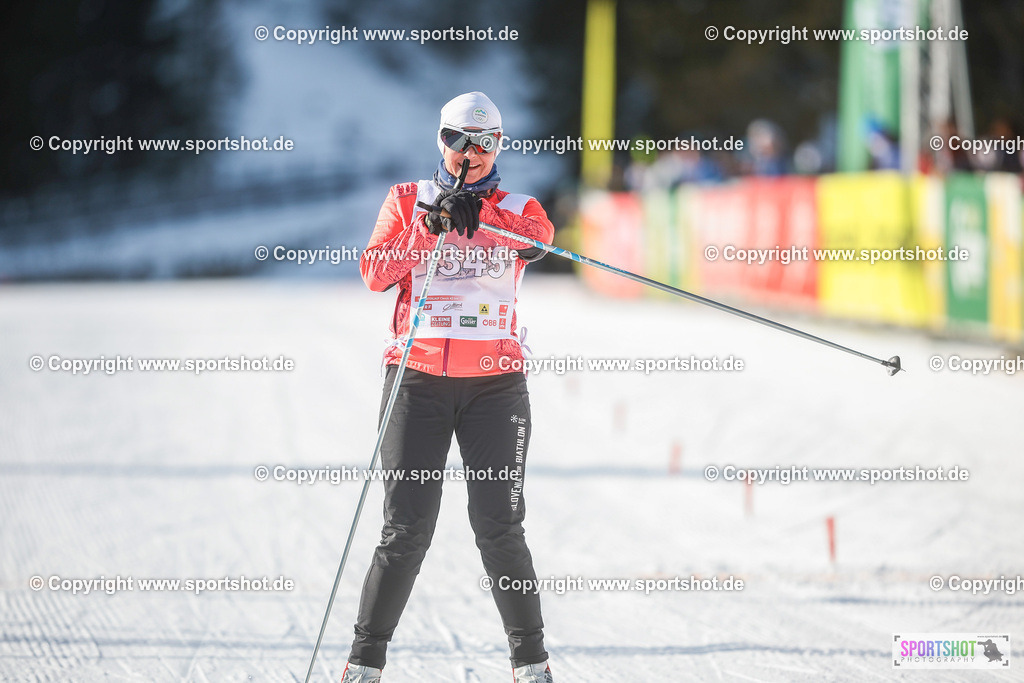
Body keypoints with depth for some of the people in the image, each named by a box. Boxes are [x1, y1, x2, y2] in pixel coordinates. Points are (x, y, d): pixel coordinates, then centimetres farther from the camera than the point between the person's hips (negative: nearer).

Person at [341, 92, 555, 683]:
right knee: (407, 528, -6)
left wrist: (478, 216, -32)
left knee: (499, 525, -5)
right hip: (419, 379, 0)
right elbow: (376, 274, -2)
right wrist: (427, 229, -16)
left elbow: (540, 238, -14)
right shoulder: (406, 201, 11)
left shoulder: (517, 209, 10)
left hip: (495, 384, 0)